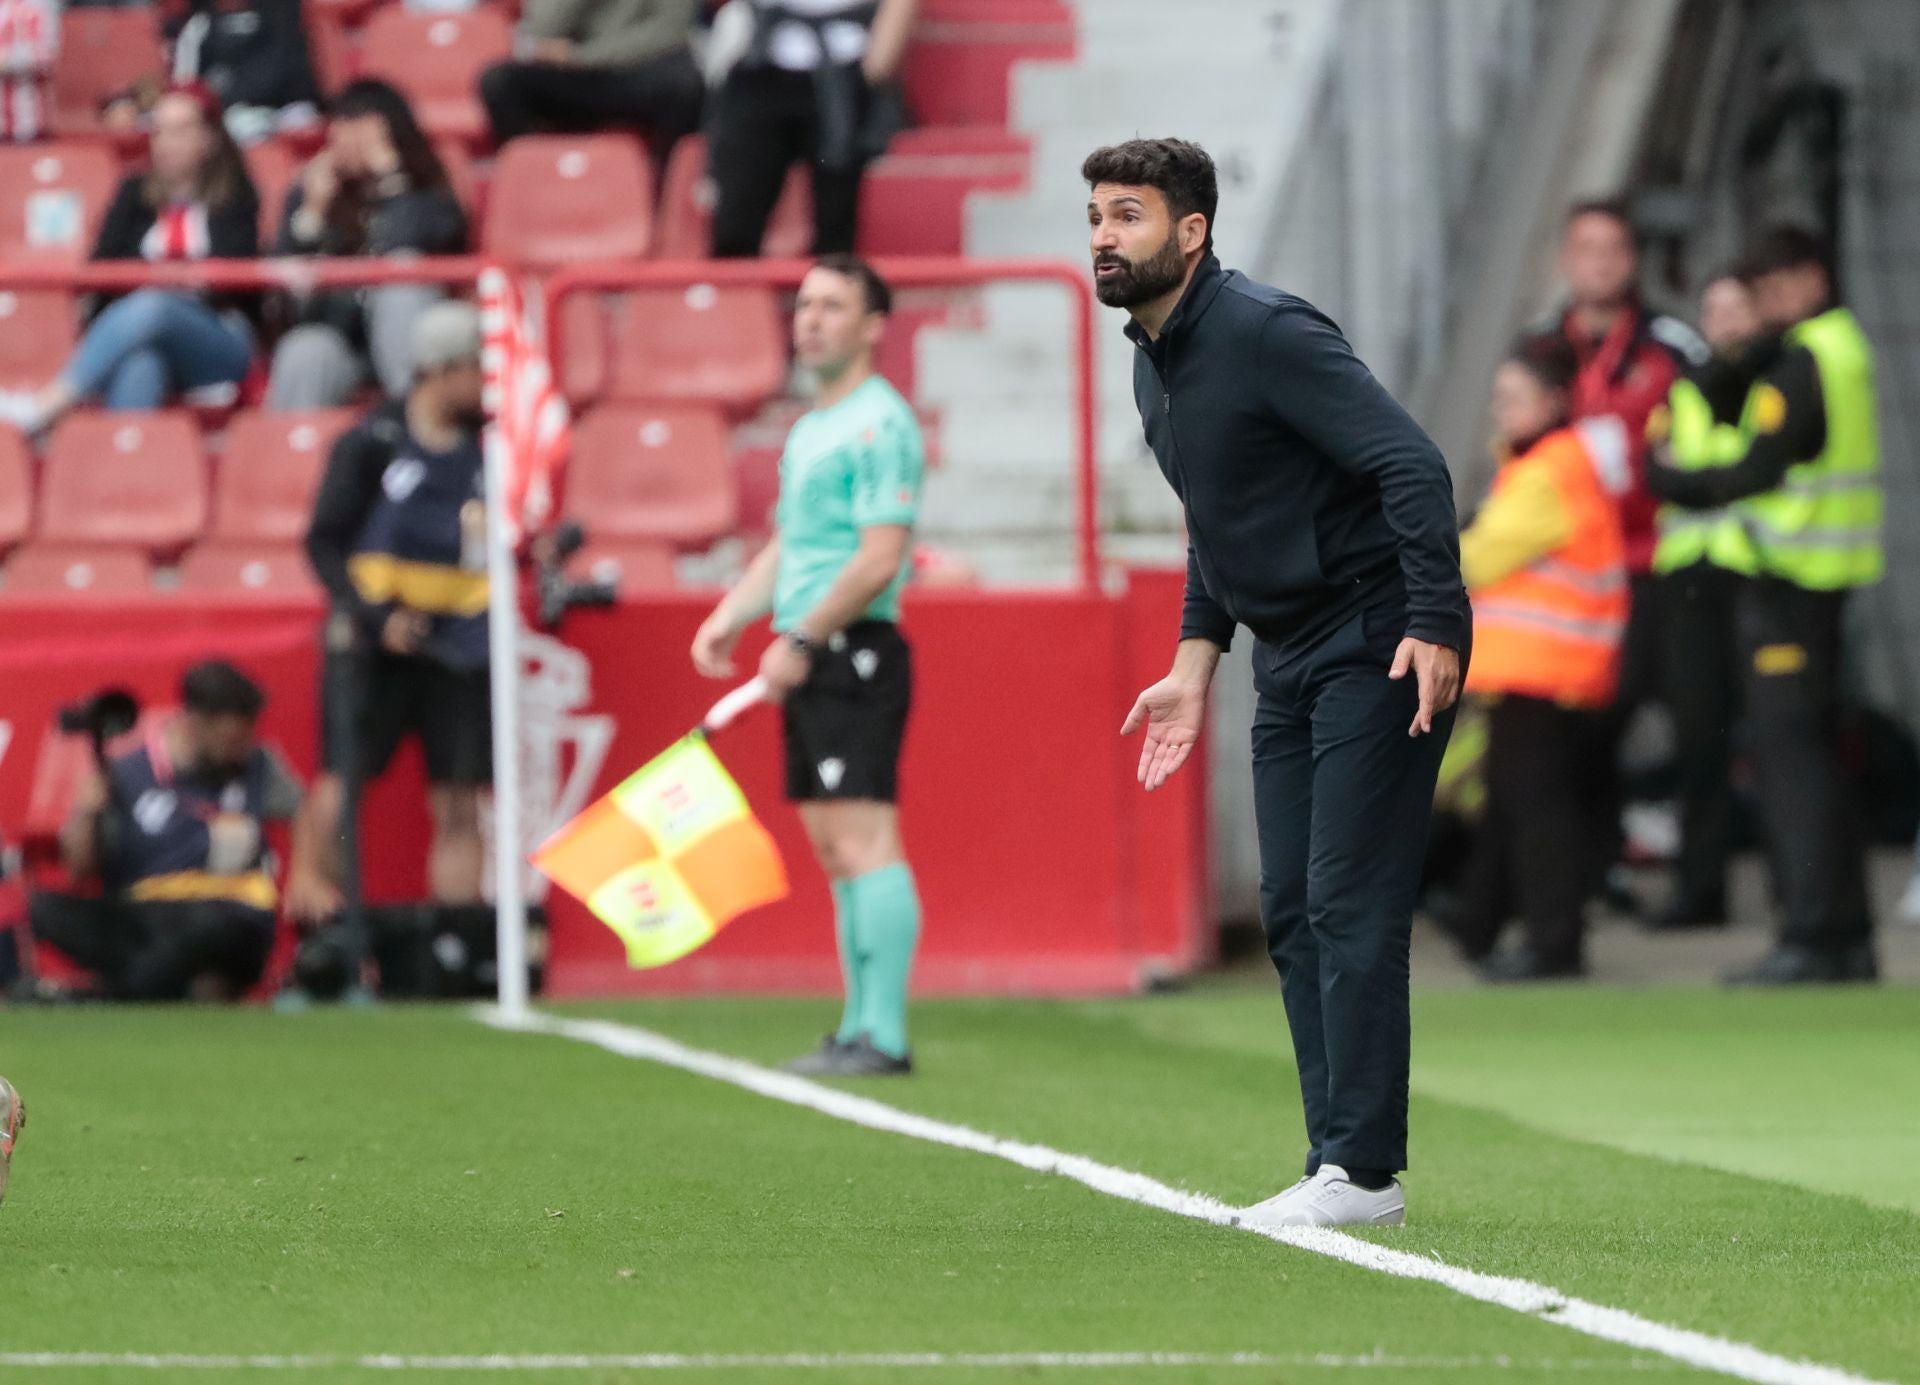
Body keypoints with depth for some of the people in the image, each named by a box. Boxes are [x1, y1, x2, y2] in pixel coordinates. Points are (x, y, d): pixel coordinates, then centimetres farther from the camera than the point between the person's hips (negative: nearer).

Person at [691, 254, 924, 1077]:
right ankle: (860, 1029, 12)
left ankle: (883, 1038, -15)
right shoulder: (809, 430, 19)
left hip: (855, 654, -10)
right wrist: (732, 617, 10)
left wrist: (802, 640, -16)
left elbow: (880, 556, -19)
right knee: (835, 850, 9)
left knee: (864, 843, -13)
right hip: (812, 666, 10)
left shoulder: (879, 424, -11)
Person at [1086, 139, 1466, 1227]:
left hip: (1377, 641, -10)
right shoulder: (1156, 364, 11)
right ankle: (1342, 1166, 9)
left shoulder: (1267, 333, -18)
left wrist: (1433, 624, -30)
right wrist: (1195, 665, 18)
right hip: (1290, 658, 10)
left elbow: (1413, 465, -24)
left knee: (1350, 902, -12)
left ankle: (1364, 1170, -11)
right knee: (1293, 912, 6)